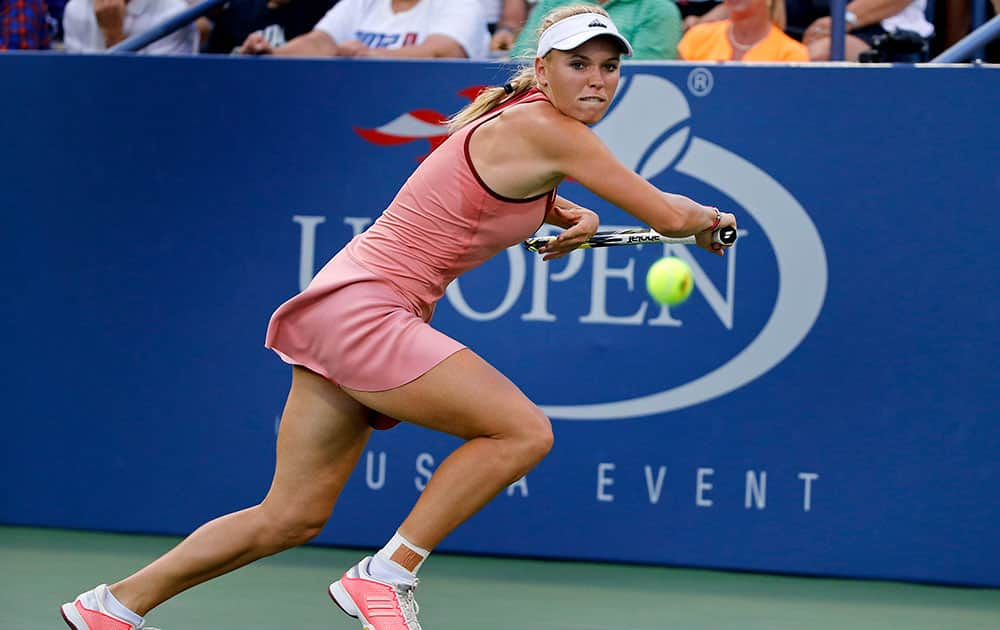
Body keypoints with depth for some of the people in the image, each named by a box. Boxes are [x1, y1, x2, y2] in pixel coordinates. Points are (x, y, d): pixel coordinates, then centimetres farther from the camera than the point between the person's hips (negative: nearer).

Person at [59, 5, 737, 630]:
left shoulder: (515, 115, 12)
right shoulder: (546, 129, -15)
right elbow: (665, 214, -12)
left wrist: (572, 216, 17)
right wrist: (707, 220, 9)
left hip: (341, 311, 10)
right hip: (362, 308, -10)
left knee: (293, 516, 11)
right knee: (524, 430, -17)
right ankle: (386, 575, -11)